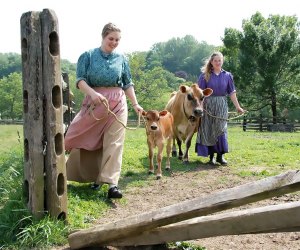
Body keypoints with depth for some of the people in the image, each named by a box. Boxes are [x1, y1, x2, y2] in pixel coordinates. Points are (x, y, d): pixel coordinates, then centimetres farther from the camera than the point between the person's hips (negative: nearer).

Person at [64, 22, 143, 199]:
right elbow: (80, 80, -4)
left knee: (114, 142, -9)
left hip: (117, 104, 1)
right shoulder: (88, 56, 3)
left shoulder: (121, 59, 9)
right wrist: (93, 93, -21)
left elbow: (128, 84, 13)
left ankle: (112, 183, -13)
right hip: (94, 103, -1)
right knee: (92, 141, 7)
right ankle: (95, 176, 26)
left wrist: (135, 104, 3)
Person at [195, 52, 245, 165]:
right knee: (209, 130, 2)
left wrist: (238, 107, 4)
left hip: (222, 106, 1)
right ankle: (211, 156, 11)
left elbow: (232, 93, 7)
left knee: (221, 129, -2)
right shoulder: (205, 75, 0)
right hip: (208, 106, -1)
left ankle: (220, 156, 6)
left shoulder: (227, 75, 6)